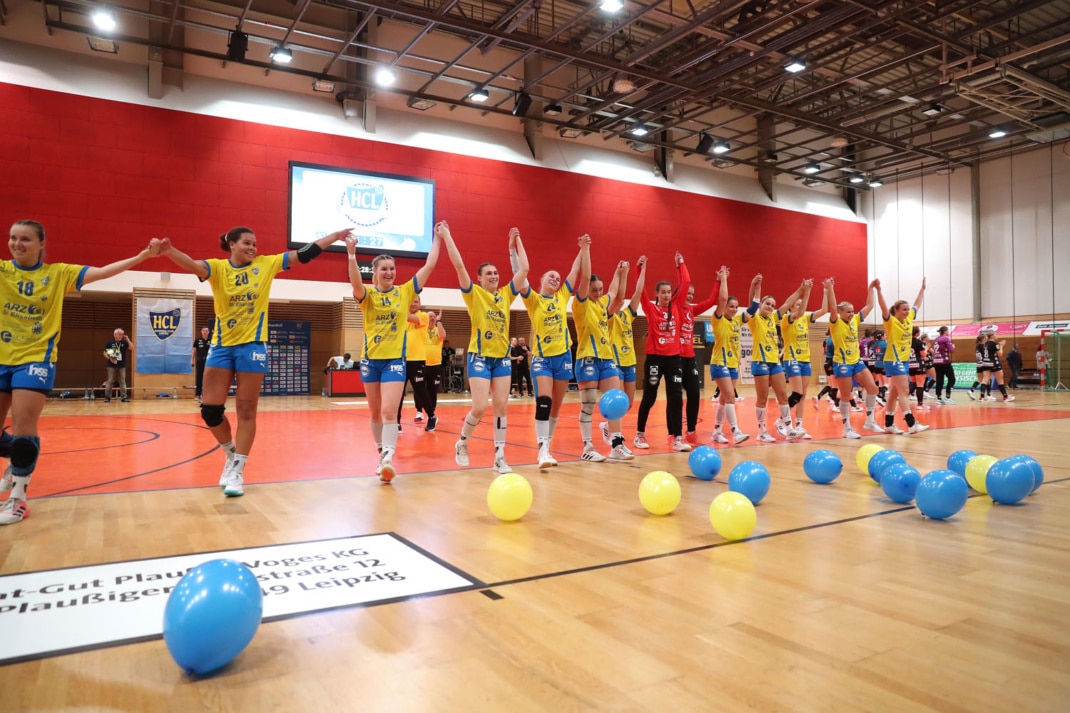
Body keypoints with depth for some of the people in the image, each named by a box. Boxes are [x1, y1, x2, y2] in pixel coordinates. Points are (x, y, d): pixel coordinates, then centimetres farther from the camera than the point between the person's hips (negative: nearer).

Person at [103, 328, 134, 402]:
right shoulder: (110, 342, -2)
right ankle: (107, 397, 6)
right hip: (112, 365, -2)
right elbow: (105, 353, 2)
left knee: (122, 381, 4)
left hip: (122, 365, 2)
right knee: (109, 381, 1)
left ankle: (123, 397, 7)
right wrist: (109, 358, -16)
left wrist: (128, 340, -10)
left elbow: (132, 348, -7)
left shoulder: (124, 342, 4)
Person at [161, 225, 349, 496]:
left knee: (246, 411, 1)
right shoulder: (217, 267, -2)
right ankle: (231, 452, 26)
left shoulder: (266, 264, 2)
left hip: (252, 346, -1)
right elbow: (193, 265, -23)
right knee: (210, 409, 0)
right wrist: (170, 251, -43)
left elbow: (305, 253, 2)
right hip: (222, 346, 1)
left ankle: (237, 471, 9)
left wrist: (336, 236, 0)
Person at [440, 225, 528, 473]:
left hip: (502, 357, 4)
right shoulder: (474, 294, -1)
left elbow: (523, 269, 9)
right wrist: (447, 236, -8)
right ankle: (461, 443, 18)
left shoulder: (506, 294, 10)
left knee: (501, 407, 2)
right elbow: (458, 264, -10)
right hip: (480, 356, -4)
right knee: (480, 407, -10)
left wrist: (517, 242, 12)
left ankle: (499, 457, 8)